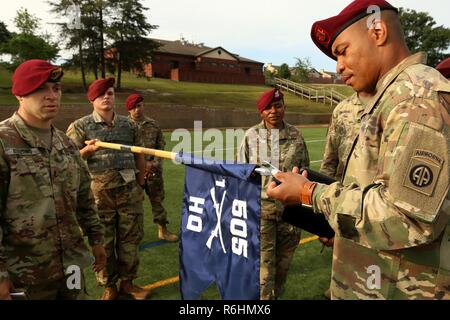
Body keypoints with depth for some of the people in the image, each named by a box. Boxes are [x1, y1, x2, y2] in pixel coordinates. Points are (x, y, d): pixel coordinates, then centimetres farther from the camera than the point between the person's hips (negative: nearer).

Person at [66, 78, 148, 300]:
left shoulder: (129, 124, 9)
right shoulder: (80, 126, -1)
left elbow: (138, 156, 16)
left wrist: (140, 185, 16)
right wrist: (87, 150, -19)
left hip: (129, 189, 3)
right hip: (99, 191, -3)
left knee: (130, 238, 10)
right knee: (103, 240, 6)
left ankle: (127, 282, 27)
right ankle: (108, 286, 23)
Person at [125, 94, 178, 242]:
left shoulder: (153, 125, 6)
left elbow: (160, 146, 8)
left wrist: (155, 163, -7)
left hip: (153, 169, 3)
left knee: (157, 198, 10)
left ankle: (162, 230, 21)